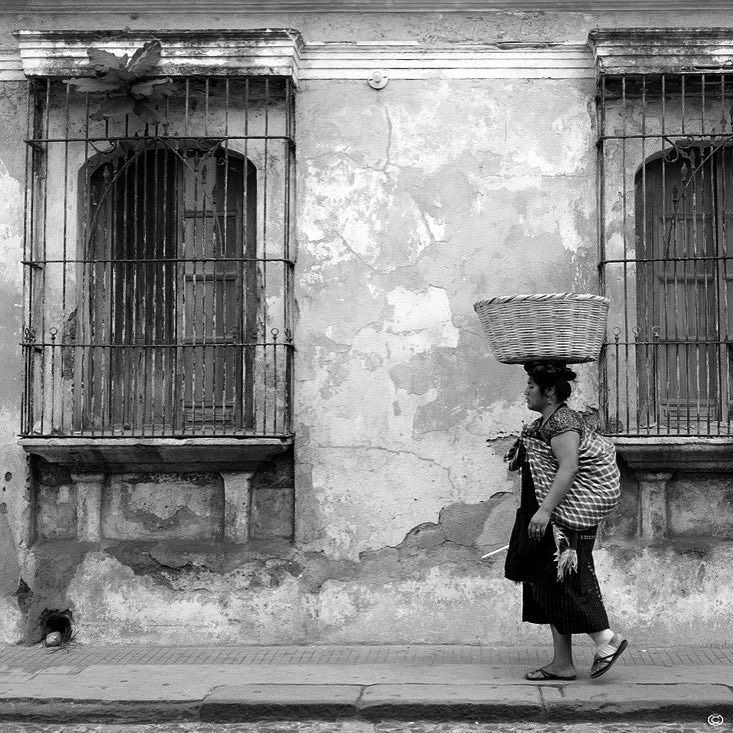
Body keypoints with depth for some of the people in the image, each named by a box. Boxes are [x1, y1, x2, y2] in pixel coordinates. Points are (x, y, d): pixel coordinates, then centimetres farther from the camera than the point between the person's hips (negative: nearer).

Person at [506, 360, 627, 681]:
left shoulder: (561, 422, -15)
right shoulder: (545, 423, 16)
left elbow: (568, 468, -24)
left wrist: (545, 510, -28)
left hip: (567, 510, -11)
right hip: (553, 514, 11)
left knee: (559, 581, -9)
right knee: (546, 583, 9)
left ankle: (606, 638, 1)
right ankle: (561, 663, 13)